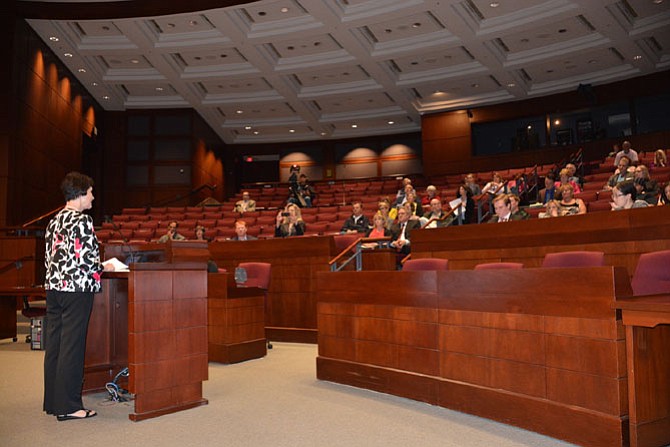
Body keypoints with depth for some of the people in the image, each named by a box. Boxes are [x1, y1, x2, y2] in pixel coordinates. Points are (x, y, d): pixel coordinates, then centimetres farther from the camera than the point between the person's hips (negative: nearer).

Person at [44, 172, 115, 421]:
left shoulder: (55, 220, 13)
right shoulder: (82, 220, -12)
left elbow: (50, 256, 16)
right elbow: (84, 259, -19)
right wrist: (104, 268, -1)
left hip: (53, 286, 9)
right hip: (77, 288, -9)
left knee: (53, 344, 12)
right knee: (72, 345, -3)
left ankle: (52, 401, 23)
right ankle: (68, 405, 4)